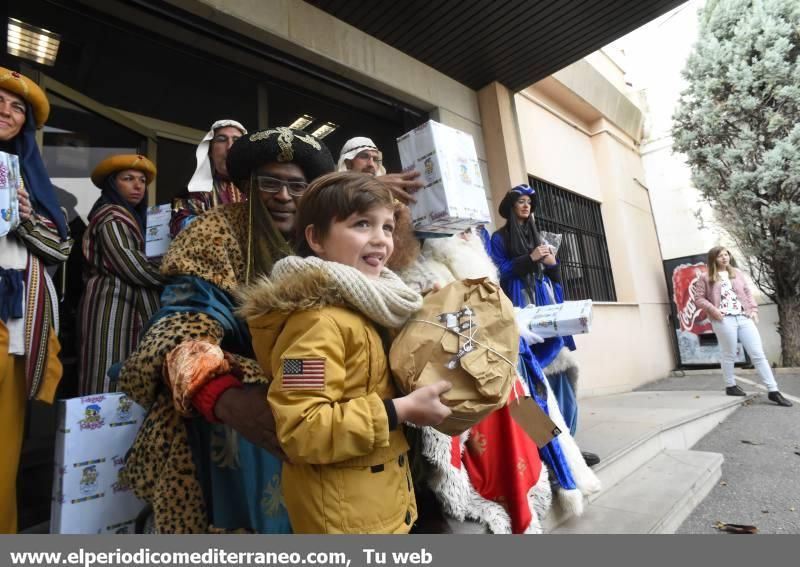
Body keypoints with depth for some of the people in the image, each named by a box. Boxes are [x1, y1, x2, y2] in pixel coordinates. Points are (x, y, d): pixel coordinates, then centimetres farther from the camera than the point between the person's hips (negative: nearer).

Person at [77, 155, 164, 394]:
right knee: (114, 378, -9)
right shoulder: (111, 217, -8)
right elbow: (132, 266, -19)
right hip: (115, 305, -9)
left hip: (127, 303, 9)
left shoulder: (130, 215, 22)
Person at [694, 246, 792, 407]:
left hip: (744, 318, 5)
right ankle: (730, 386, 23)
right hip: (724, 320, -4)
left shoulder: (737, 273, 15)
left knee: (758, 354, 2)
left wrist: (753, 309, 6)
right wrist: (712, 309, -16)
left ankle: (773, 391, 6)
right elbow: (698, 298, -3)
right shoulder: (706, 278, 0)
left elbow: (747, 292, 18)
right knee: (729, 355, 6)